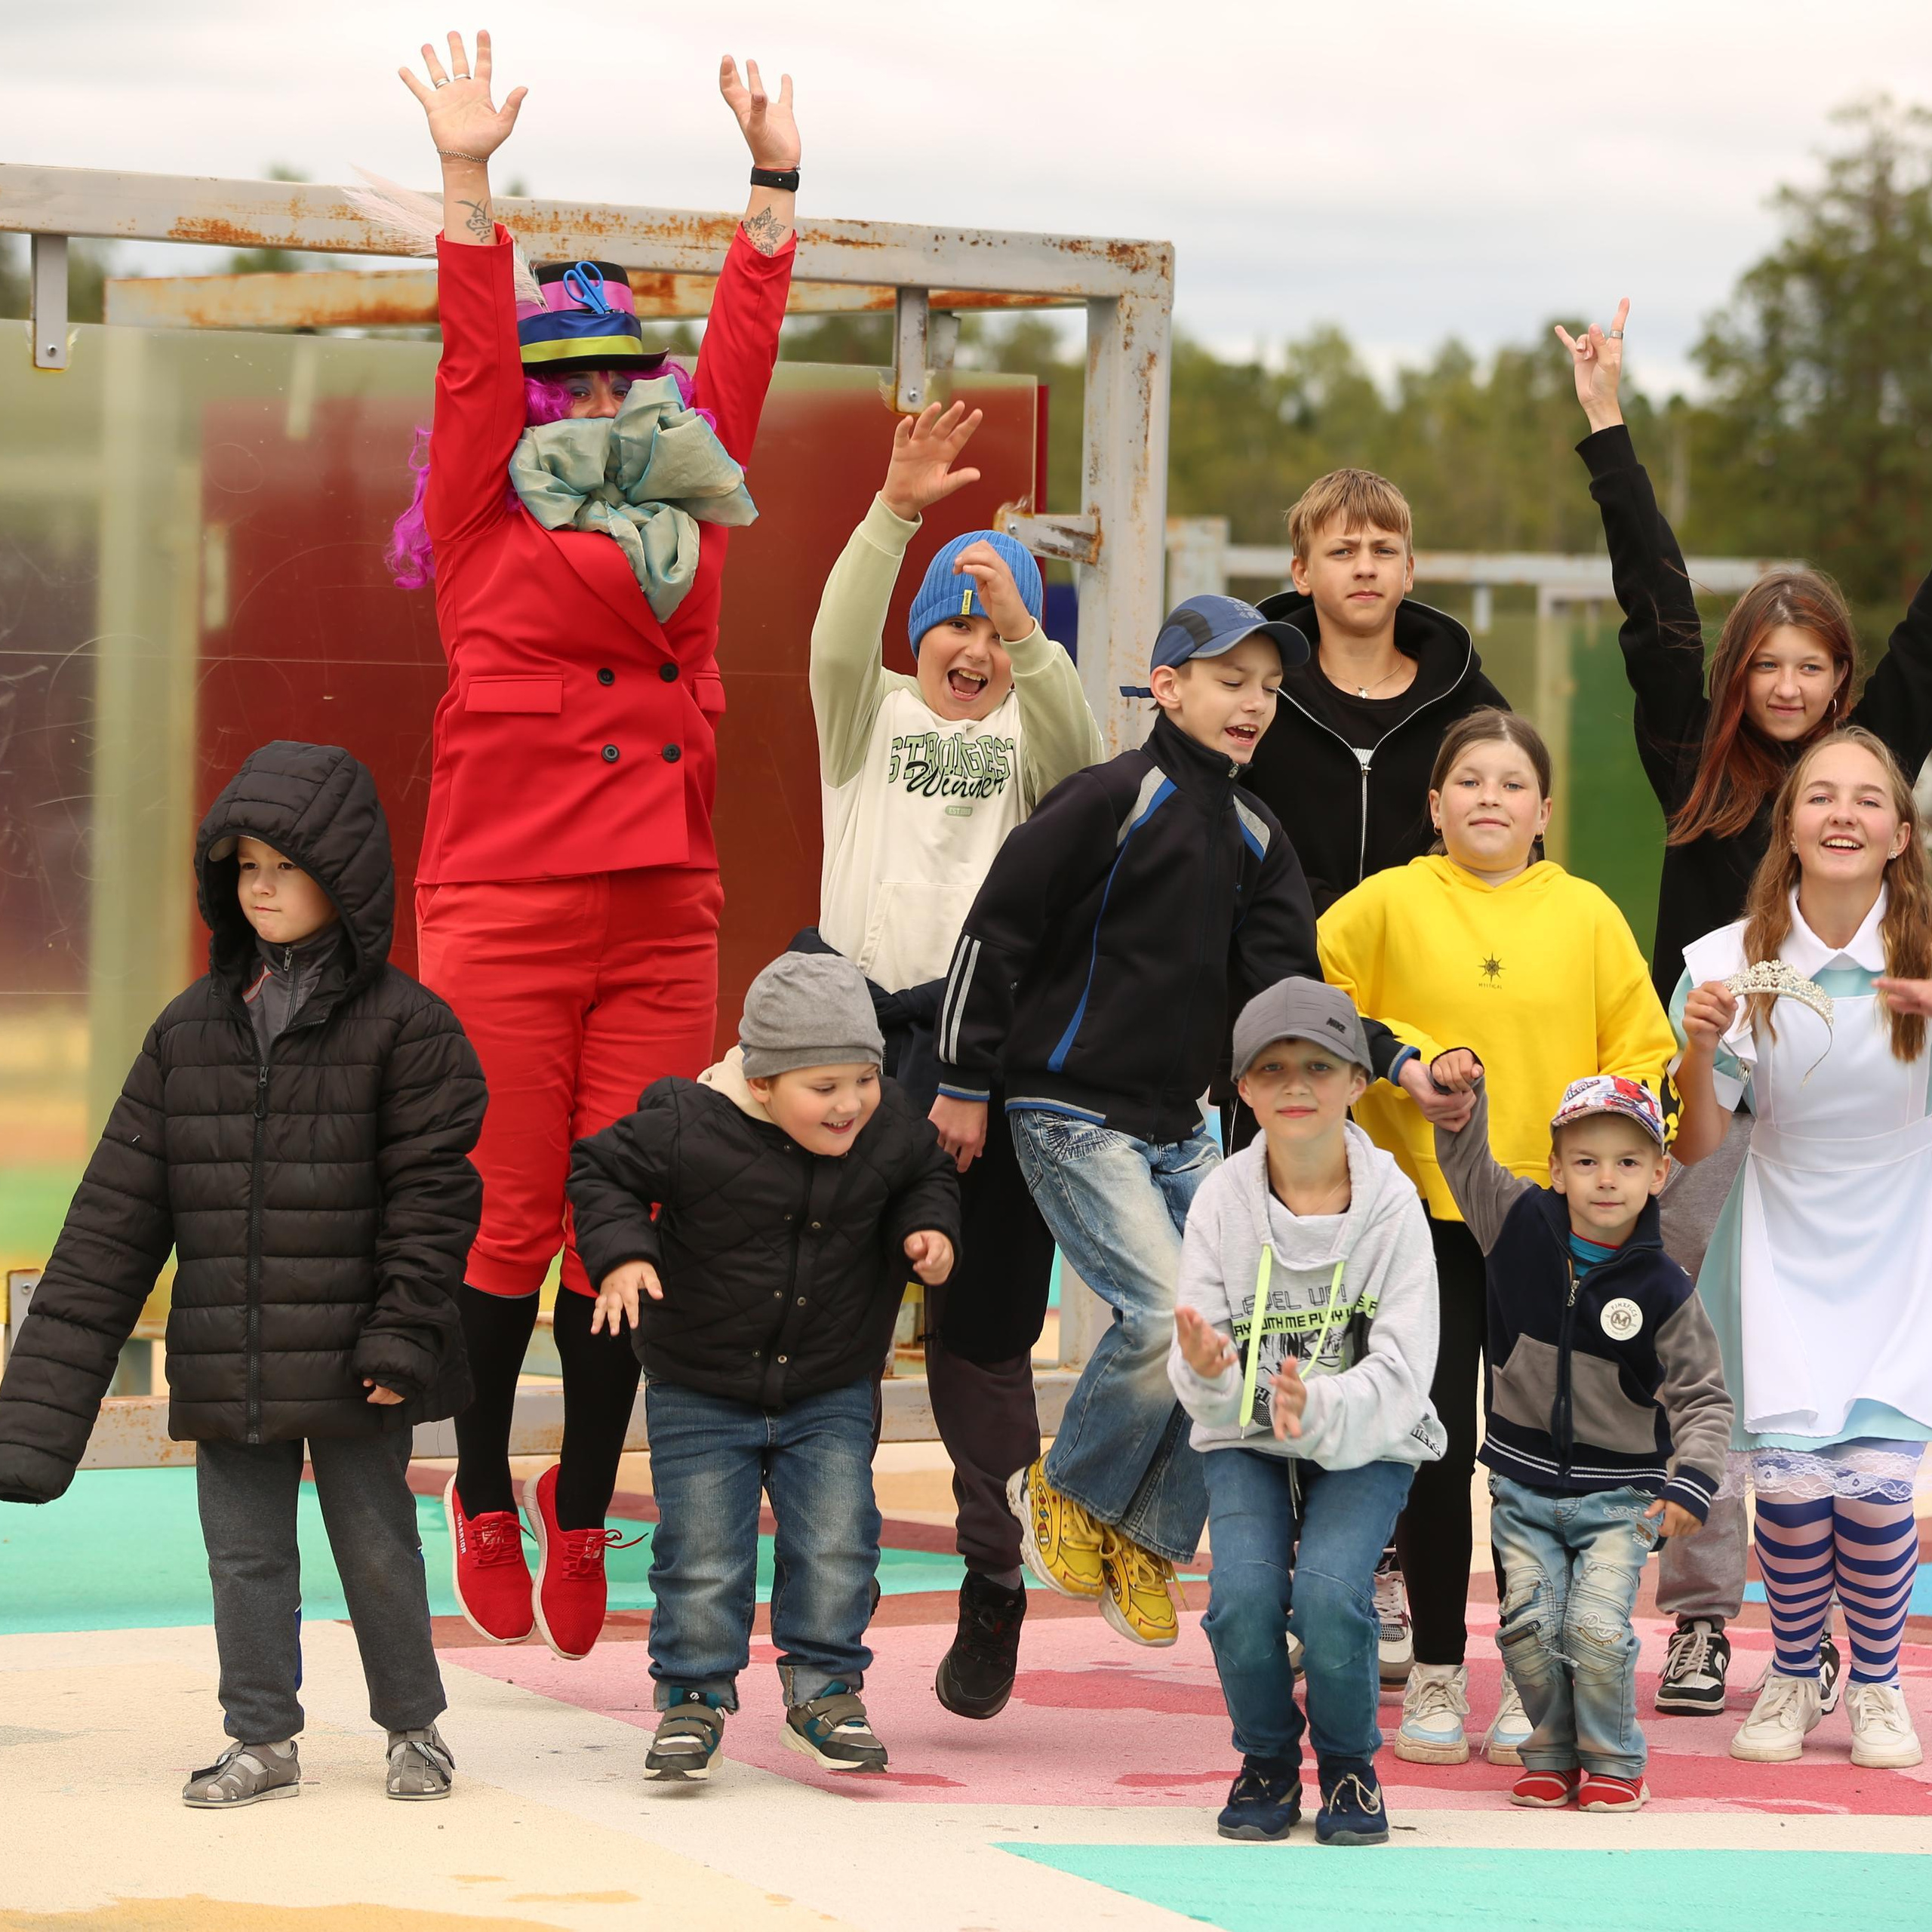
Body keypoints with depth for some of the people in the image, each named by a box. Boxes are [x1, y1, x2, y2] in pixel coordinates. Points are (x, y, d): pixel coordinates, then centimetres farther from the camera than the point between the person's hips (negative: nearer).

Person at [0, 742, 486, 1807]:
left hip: (350, 1364, -3)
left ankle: (413, 1727, 24)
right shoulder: (188, 1030, 6)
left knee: (377, 1546, 7)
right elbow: (115, 1218, 5)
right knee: (244, 1551, 8)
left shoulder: (405, 1027, -5)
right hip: (226, 1365, 4)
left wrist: (404, 1340, -15)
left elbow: (432, 1195, -7)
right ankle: (262, 1740, 20)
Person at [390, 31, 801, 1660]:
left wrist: (776, 188, 16)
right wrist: (470, 186, -11)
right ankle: (485, 1498, 14)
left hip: (663, 917, 4)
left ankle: (583, 1508, 15)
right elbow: (472, 361, -5)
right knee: (511, 1222, -2)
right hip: (503, 915, -4)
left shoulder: (688, 524, 14)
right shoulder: (490, 528, 3)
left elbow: (742, 358, 16)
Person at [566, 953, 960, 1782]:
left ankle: (824, 1687, 17)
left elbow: (927, 1175, 13)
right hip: (701, 1392, -2)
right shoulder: (690, 1129, -21)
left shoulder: (890, 1131, -9)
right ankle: (694, 1698, 17)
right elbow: (600, 1170, -9)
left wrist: (930, 1224, -6)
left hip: (830, 1393, 2)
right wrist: (619, 1252, -23)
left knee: (836, 1544, -2)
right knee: (702, 1557, 0)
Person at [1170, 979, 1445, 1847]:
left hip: (1365, 1446, -1)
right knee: (1245, 1595, -24)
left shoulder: (1390, 1203, -9)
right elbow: (1197, 1381, -6)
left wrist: (1319, 1407, -35)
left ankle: (1349, 1766, 3)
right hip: (1245, 1442, 1)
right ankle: (1267, 1763, 5)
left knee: (1329, 1596, -27)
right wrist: (1206, 1371, -31)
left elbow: (1401, 1369, -15)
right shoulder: (1223, 1200, -4)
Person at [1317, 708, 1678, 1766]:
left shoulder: (1587, 914, 4)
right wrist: (1407, 1063, -8)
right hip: (1424, 1212, -1)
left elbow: (1641, 1053, 6)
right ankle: (1436, 1673, 14)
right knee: (1435, 1445, 3)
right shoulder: (1387, 904, 1)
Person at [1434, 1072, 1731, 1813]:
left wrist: (1694, 1481, -19)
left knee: (1599, 1627, -12)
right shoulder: (1522, 1227, -4)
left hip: (1619, 1495, -2)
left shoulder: (1663, 1290, -10)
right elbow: (1467, 1162, 5)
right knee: (1530, 1625, -4)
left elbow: (1703, 1397, -5)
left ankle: (1613, 1761, 8)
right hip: (1525, 1486, 2)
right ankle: (1552, 1754, 17)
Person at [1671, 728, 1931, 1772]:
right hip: (1783, 1243, 0)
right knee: (1788, 1477, -9)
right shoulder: (1737, 962, -10)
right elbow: (1694, 1148, -6)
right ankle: (1791, 1676, 17)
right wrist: (1697, 1050, -24)